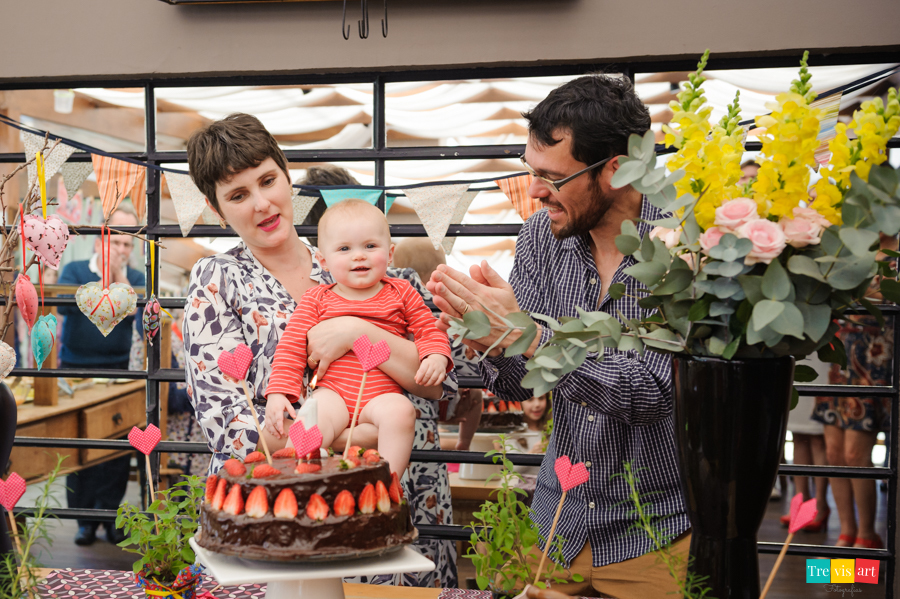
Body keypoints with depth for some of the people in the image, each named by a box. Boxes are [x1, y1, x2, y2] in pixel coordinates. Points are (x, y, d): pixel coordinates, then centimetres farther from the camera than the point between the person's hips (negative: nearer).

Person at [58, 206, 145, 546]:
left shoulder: (136, 279, 8)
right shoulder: (74, 270, 6)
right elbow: (65, 304, -14)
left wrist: (119, 276, -16)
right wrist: (101, 278, -16)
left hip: (116, 371, 1)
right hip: (75, 370, 0)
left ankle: (109, 514, 7)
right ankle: (85, 519, 10)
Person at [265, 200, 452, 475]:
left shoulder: (401, 293, 13)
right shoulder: (316, 300, 11)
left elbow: (429, 330, 16)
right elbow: (291, 347, 8)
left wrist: (436, 357, -7)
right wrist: (278, 393, -4)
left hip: (383, 395, 1)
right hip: (332, 393, 0)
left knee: (400, 411, -32)